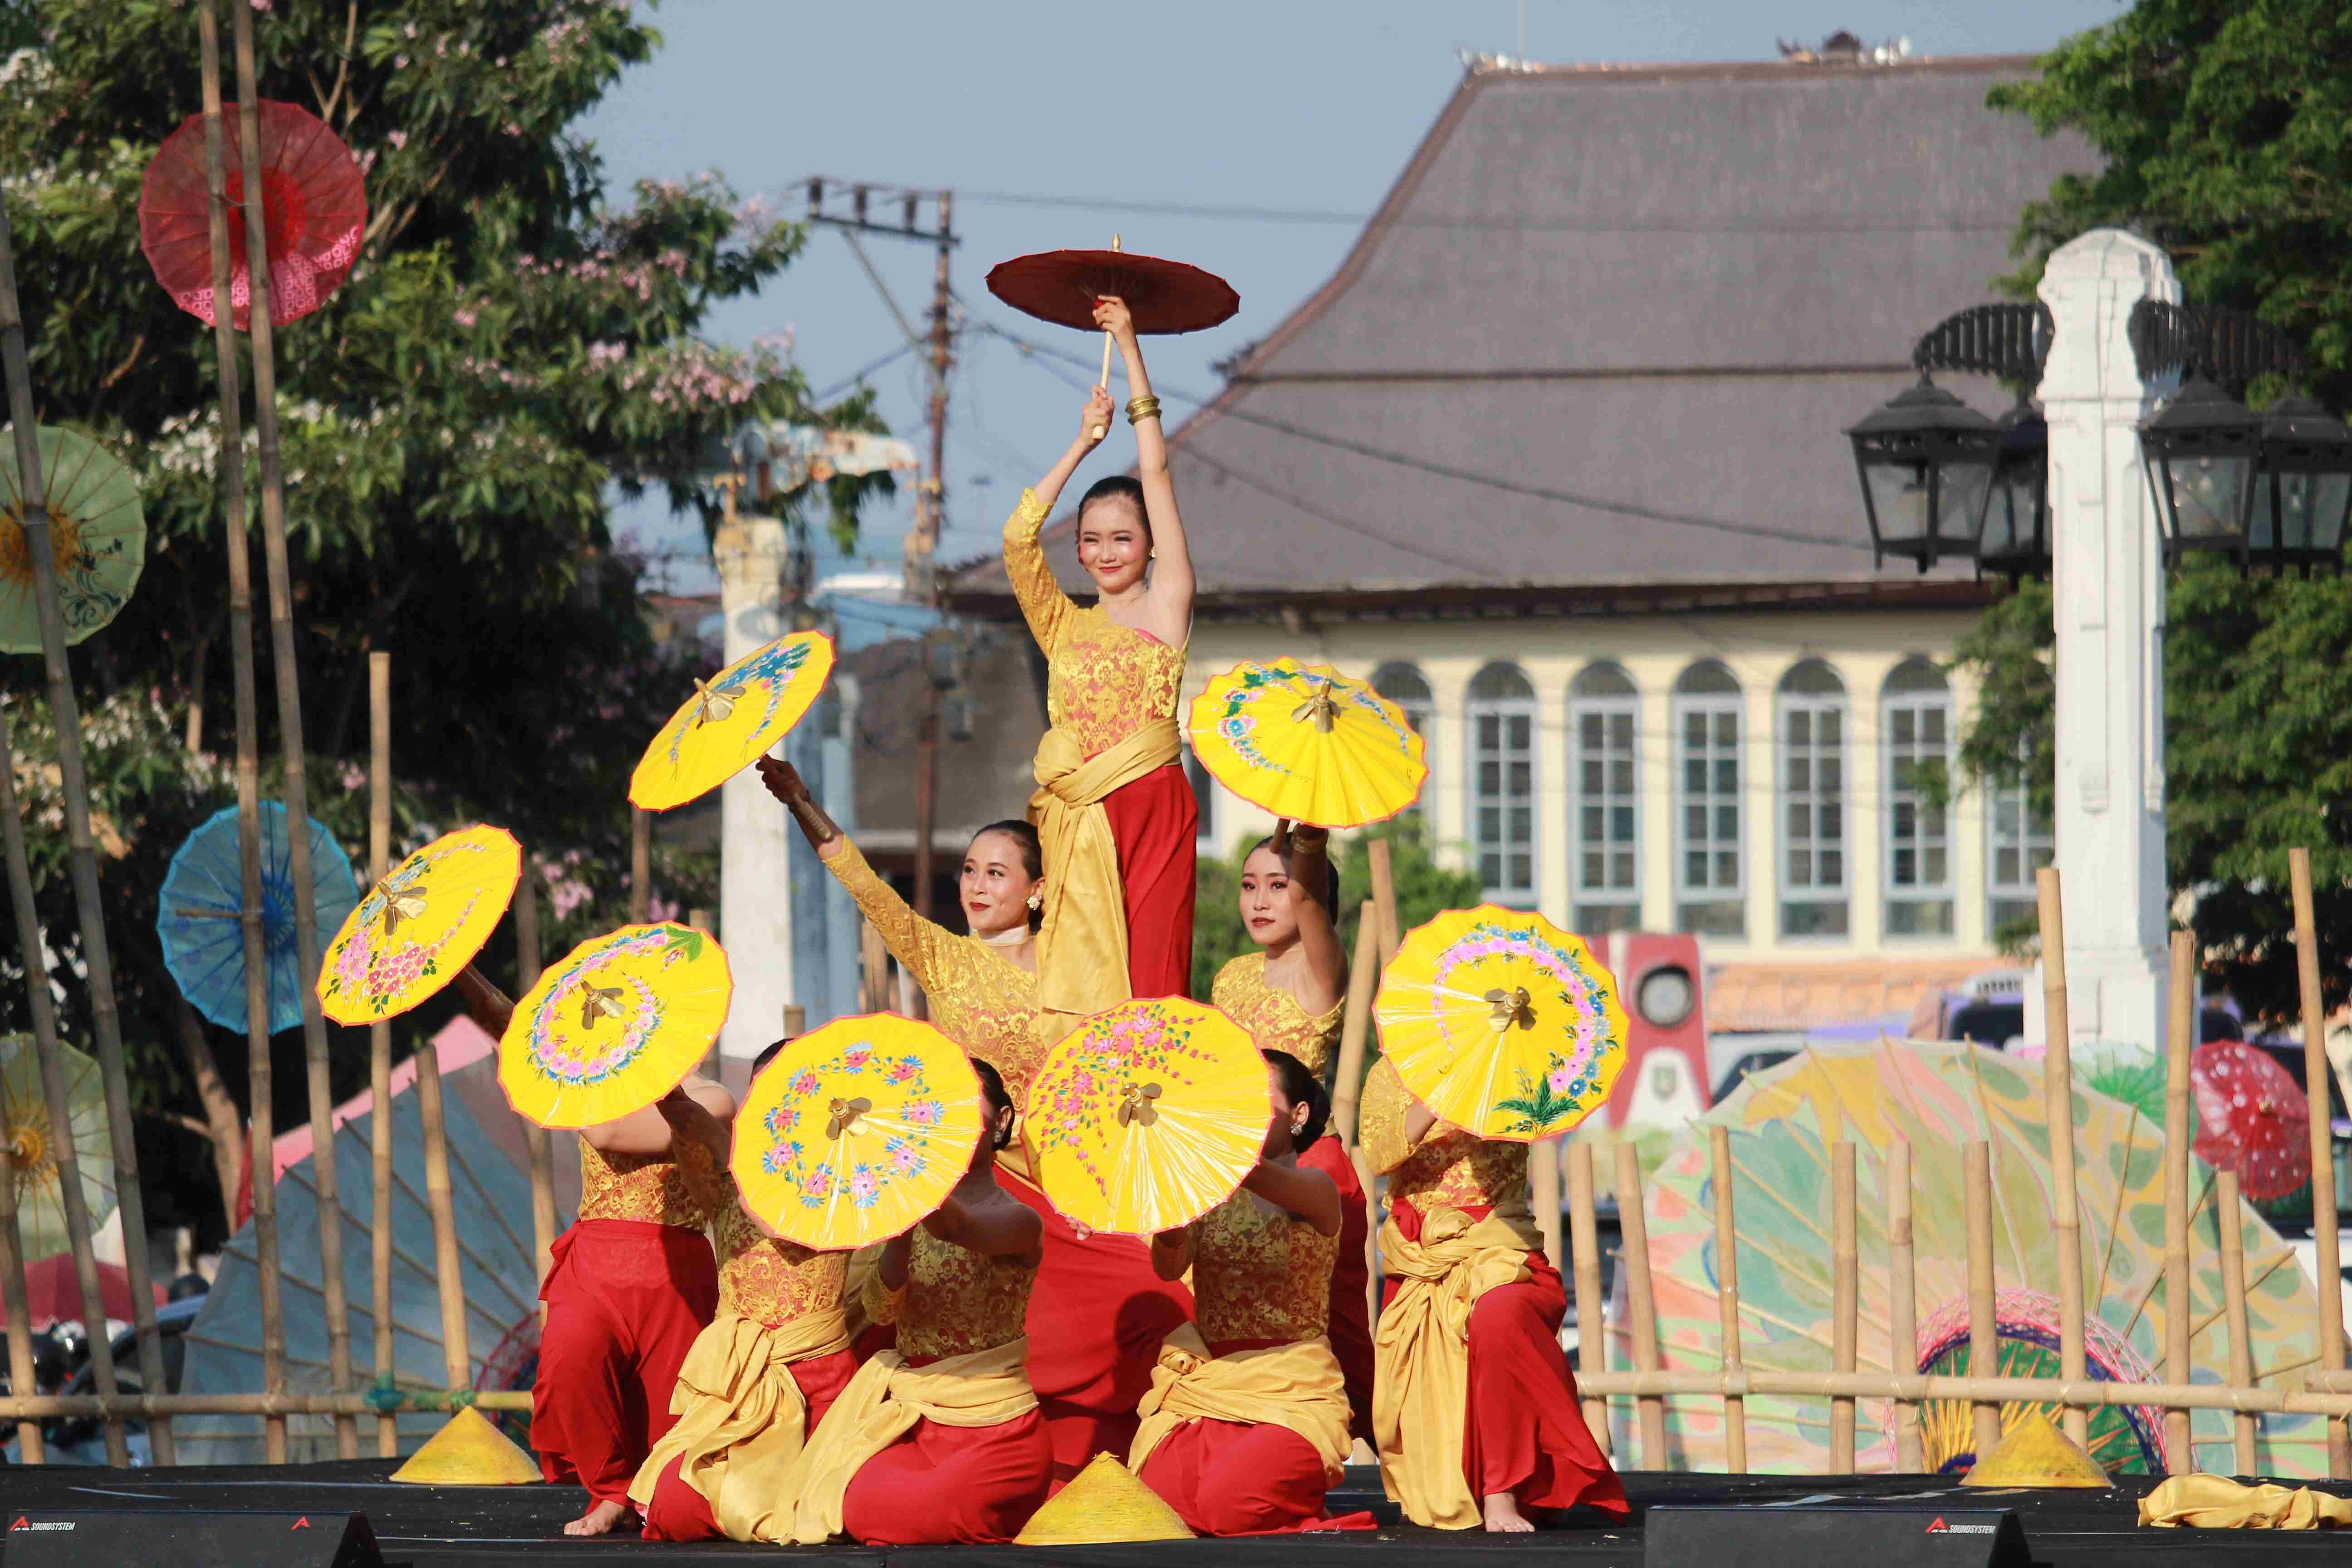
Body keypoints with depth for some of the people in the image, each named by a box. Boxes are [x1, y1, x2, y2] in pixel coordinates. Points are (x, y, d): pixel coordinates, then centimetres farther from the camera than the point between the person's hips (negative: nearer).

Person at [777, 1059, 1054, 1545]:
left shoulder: (1017, 1220, -6)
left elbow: (955, 1226, -30)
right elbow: (885, 1307, -4)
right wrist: (900, 1235, -26)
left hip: (994, 1430, -4)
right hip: (914, 1421, 4)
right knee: (860, 1506, -26)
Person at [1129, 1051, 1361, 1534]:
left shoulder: (1316, 1189, -2)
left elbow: (1259, 1175, -25)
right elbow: (1169, 1266, -7)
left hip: (1289, 1391, -4)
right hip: (1201, 1384, 4)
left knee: (1226, 1509, -27)